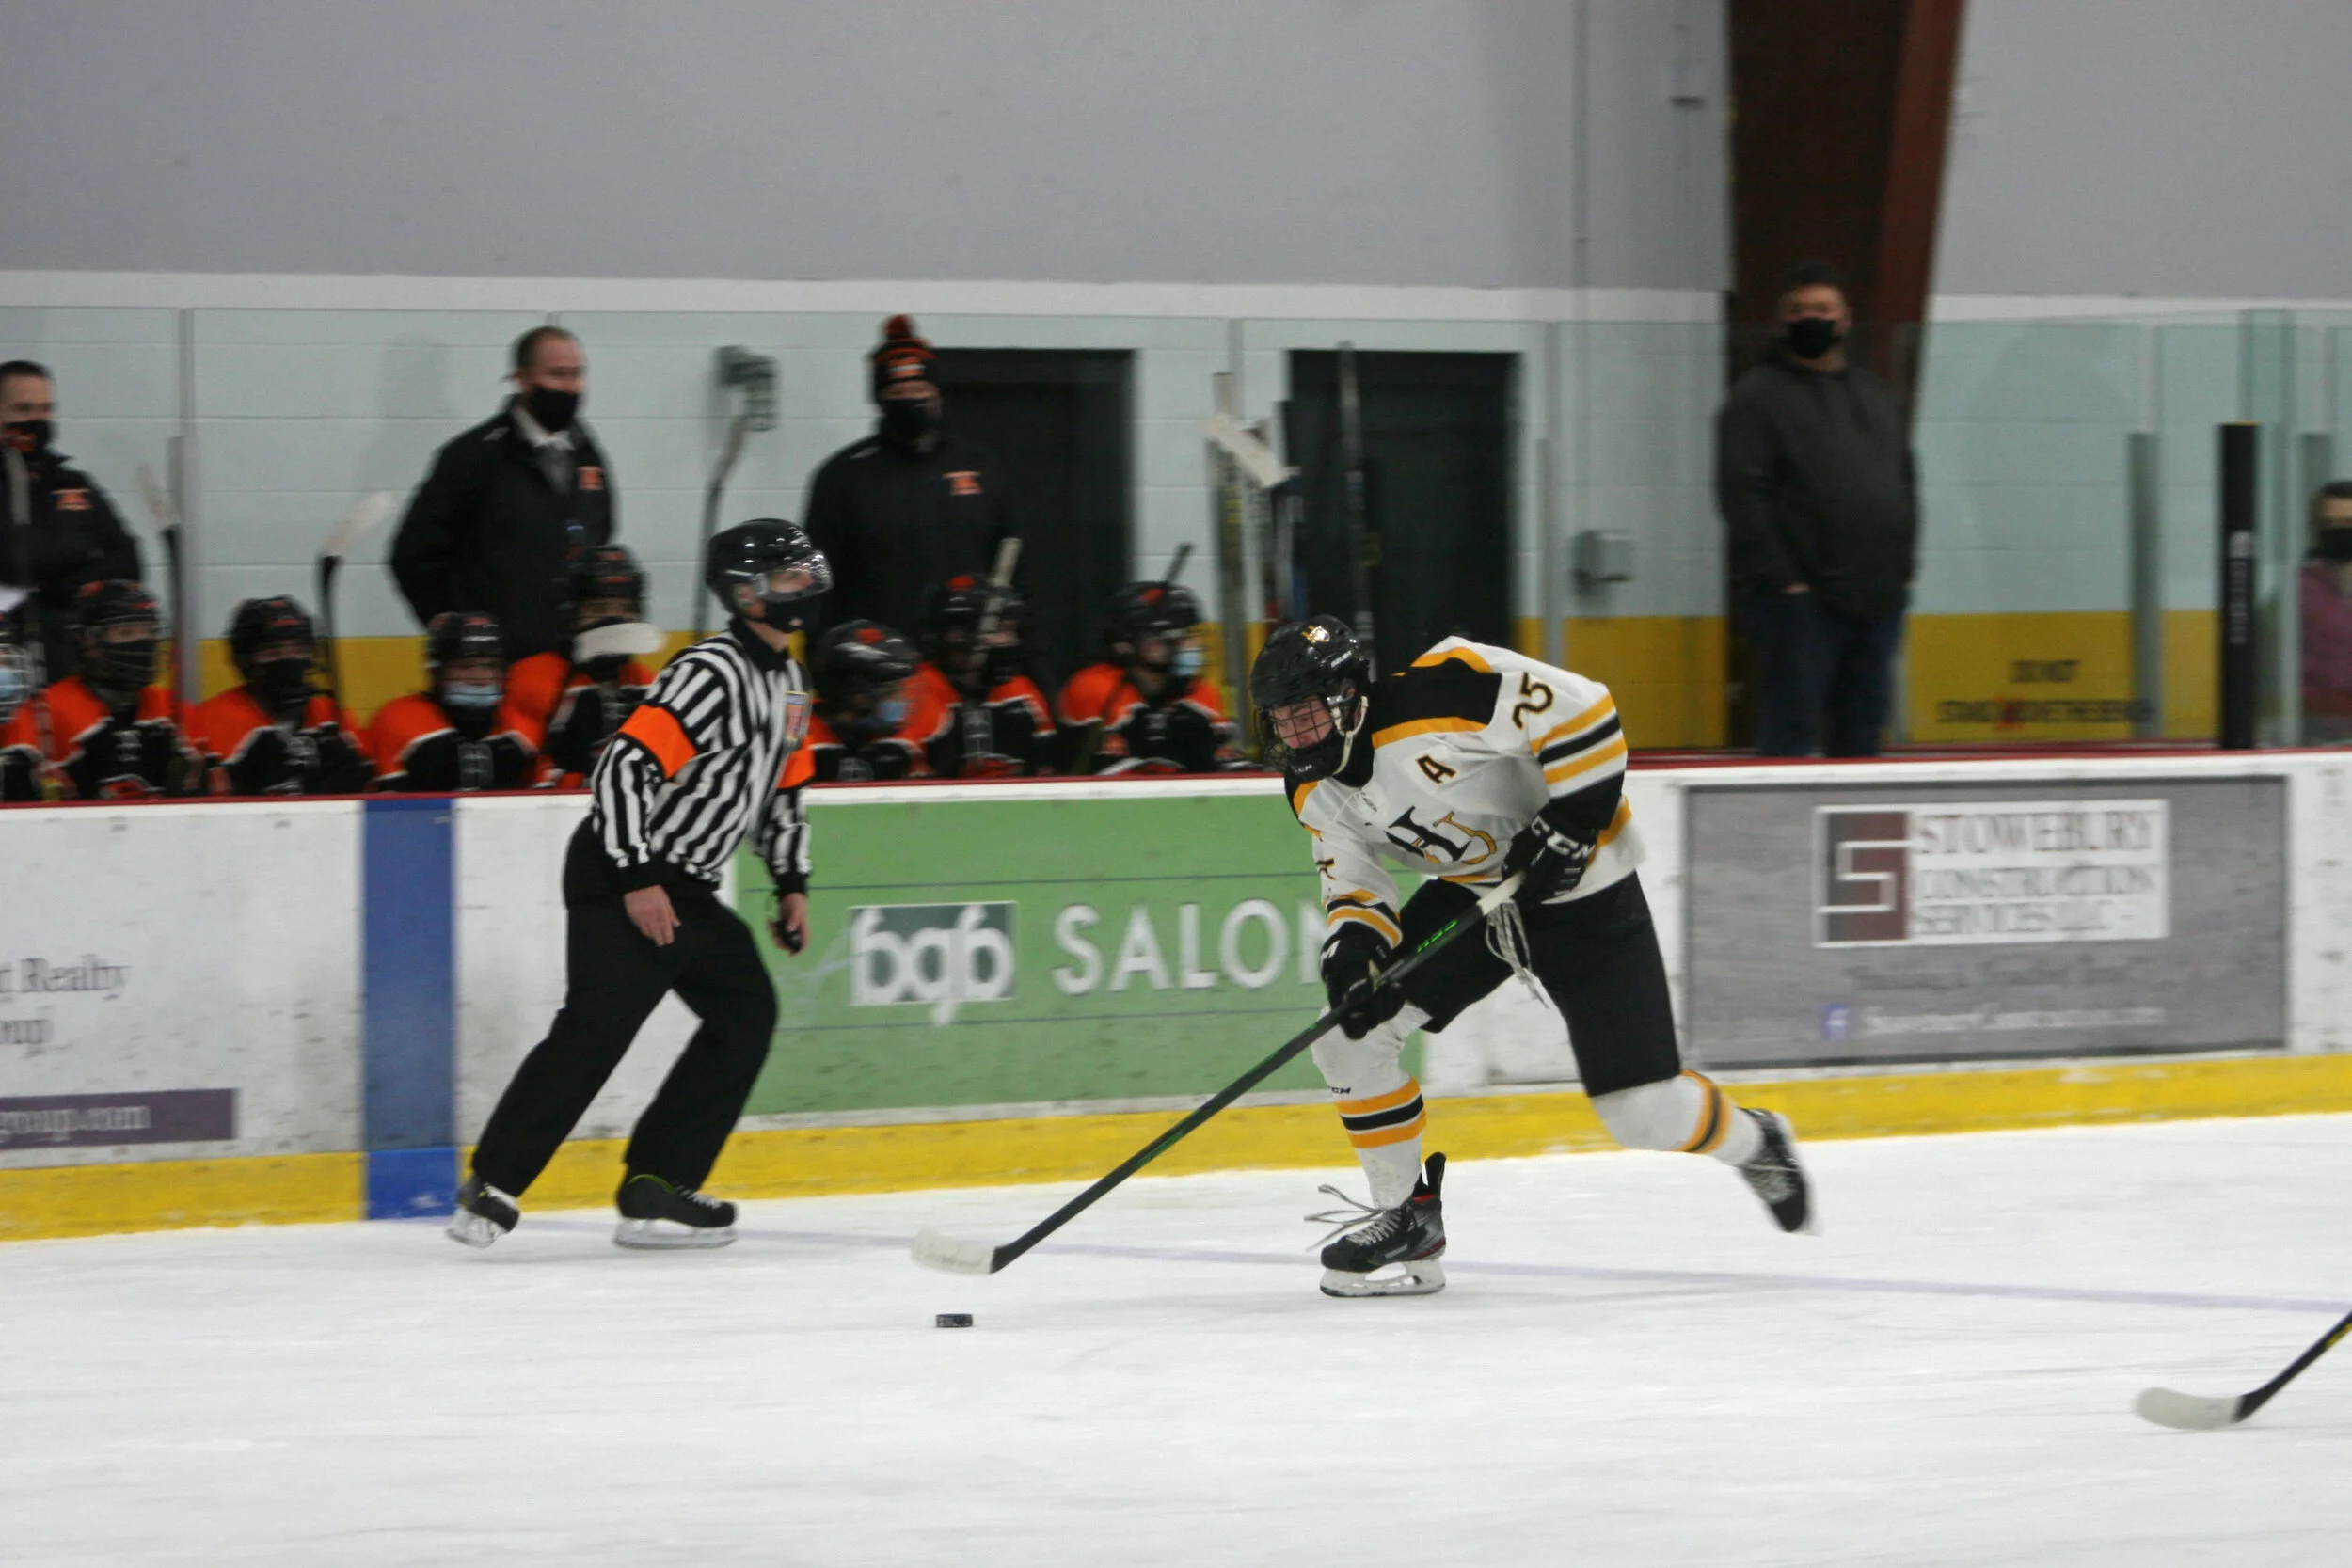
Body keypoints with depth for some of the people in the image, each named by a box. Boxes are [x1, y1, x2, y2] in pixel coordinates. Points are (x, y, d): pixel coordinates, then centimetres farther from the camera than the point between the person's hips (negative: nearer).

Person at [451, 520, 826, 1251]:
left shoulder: (789, 684, 12)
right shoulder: (711, 674, -19)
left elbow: (784, 790, 26)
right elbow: (625, 766, -25)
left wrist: (792, 884, 19)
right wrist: (637, 880, -27)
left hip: (686, 888, 10)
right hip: (621, 878, -10)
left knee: (747, 1012, 8)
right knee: (597, 1026, -18)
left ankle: (658, 1185, 9)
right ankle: (492, 1186, -16)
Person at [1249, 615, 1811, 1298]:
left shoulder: (1435, 698, -31)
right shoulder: (1312, 789, -5)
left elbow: (1582, 711, -29)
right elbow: (1354, 880, 0)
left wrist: (1573, 823, -27)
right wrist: (1353, 947, -21)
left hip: (1575, 884, -7)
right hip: (1471, 891, 7)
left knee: (1647, 1113, -7)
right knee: (1351, 1031, -10)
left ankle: (1754, 1143, 26)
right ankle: (1406, 1215, 5)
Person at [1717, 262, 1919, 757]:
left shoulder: (1874, 395, 19)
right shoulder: (1759, 396, -2)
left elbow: (1905, 482, 24)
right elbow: (1742, 495, -10)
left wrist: (1904, 563, 12)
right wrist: (1779, 579, -16)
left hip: (1879, 599, 6)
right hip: (1801, 600, -6)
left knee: (1862, 729, 9)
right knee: (1790, 731, -9)